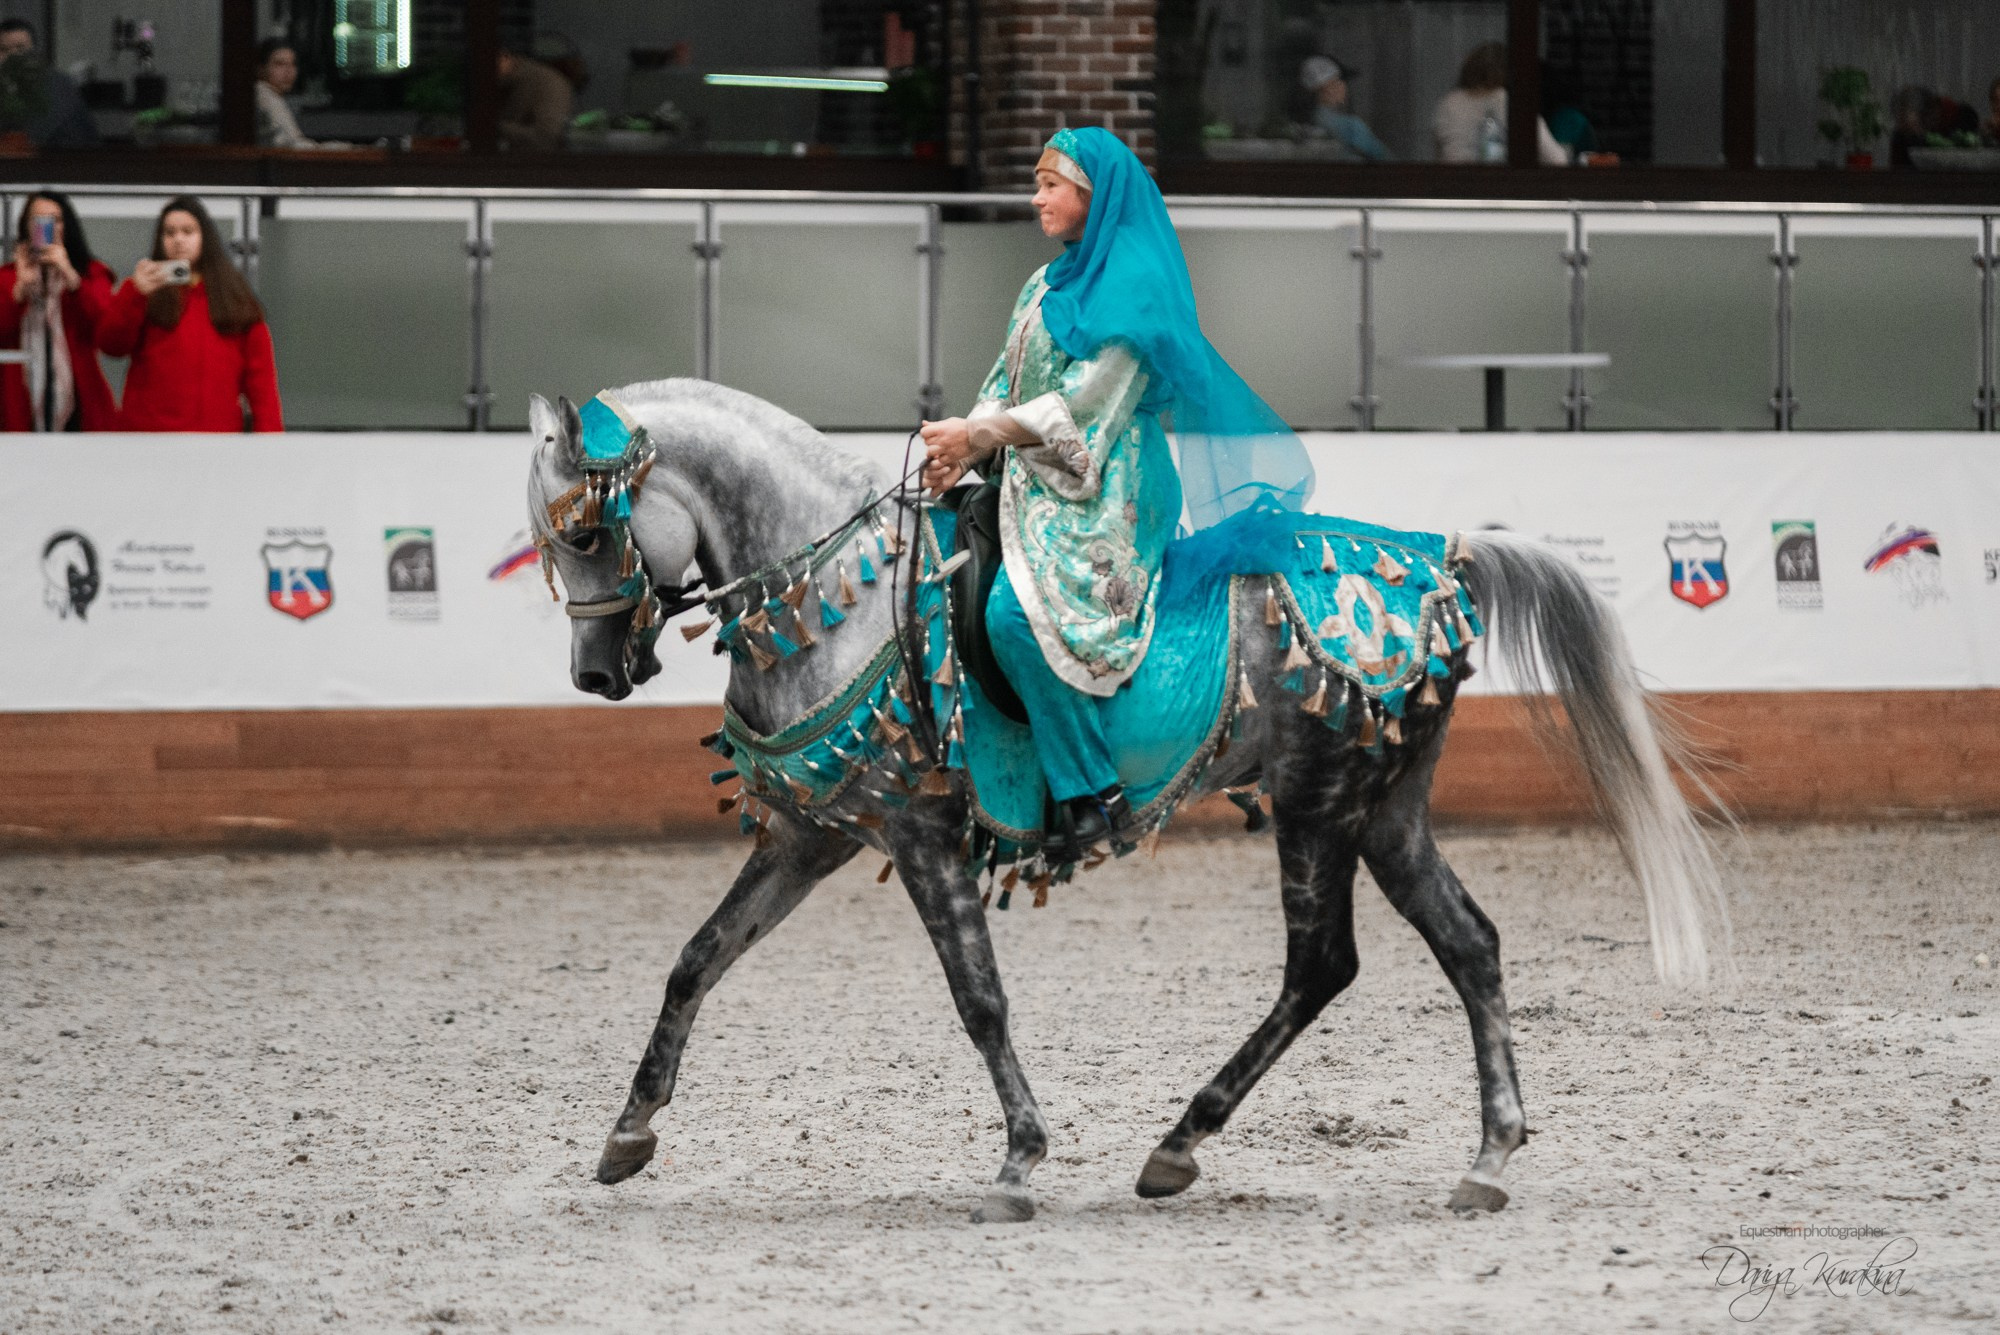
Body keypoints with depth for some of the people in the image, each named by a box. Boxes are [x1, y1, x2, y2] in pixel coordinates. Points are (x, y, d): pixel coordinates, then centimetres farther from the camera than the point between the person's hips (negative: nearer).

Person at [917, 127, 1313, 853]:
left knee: (1018, 614, -29)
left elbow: (1084, 402, -15)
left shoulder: (1133, 285, -9)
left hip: (1102, 493, -10)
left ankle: (1095, 792, -24)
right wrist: (962, 450, -2)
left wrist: (979, 434, -15)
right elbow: (1006, 384, 18)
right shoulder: (1045, 286, 20)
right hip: (1035, 485, 10)